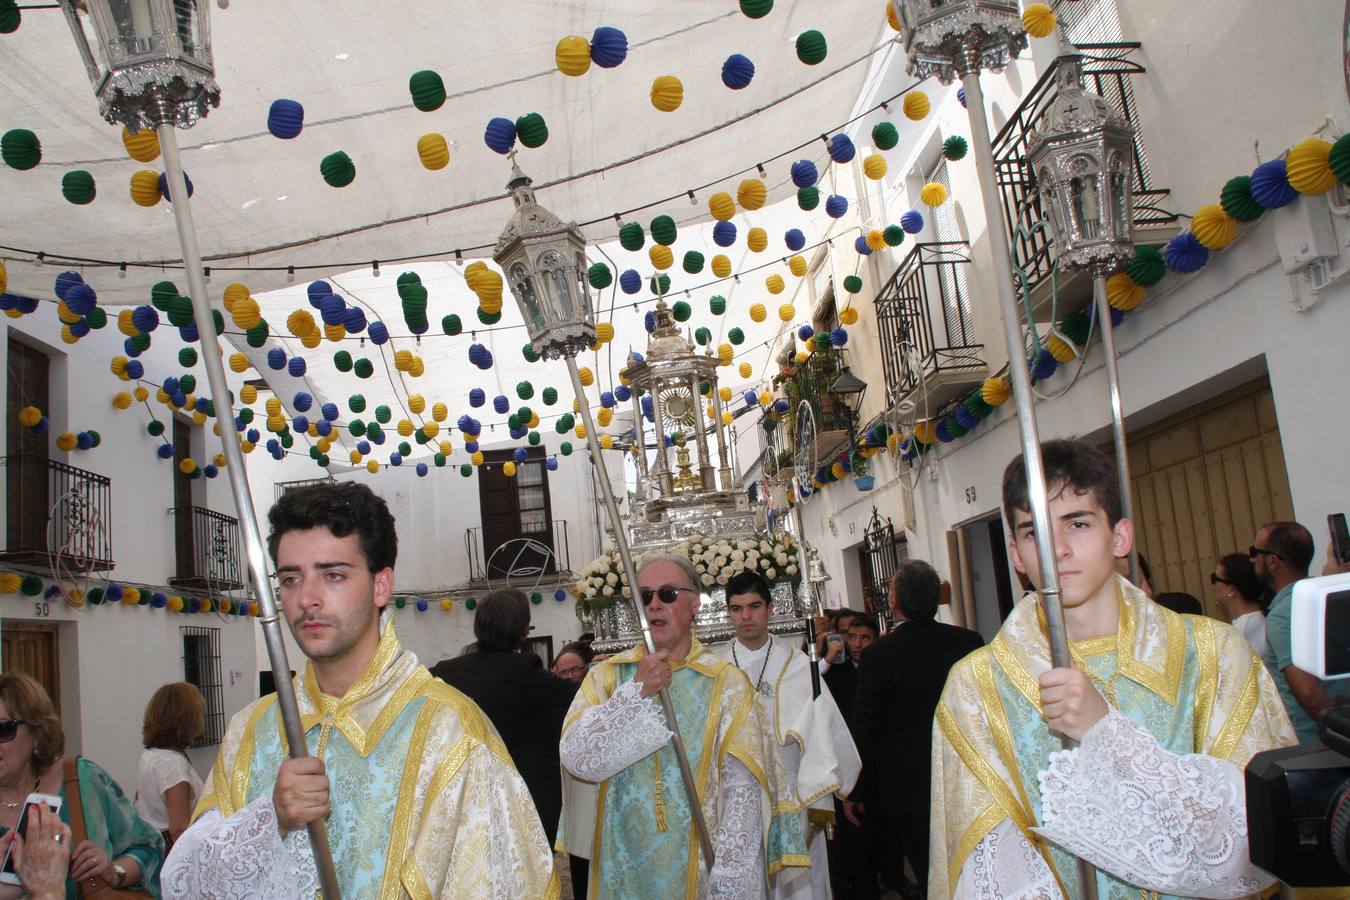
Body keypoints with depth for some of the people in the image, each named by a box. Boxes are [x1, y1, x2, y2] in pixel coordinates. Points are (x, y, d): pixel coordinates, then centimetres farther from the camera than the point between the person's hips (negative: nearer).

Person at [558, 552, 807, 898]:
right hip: (622, 869, 2)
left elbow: (742, 792, -12)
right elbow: (577, 759, -12)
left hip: (699, 868, -2)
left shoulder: (726, 683, -7)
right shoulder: (606, 677, 1)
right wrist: (638, 691, -20)